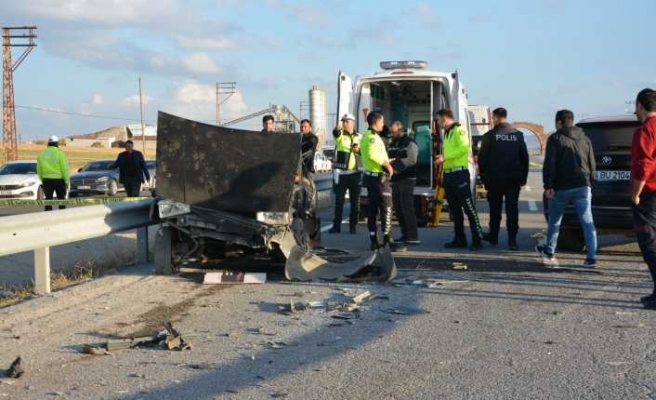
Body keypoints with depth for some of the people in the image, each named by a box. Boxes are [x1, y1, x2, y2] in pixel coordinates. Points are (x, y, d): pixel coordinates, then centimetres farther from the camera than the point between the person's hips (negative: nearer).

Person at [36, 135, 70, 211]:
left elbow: (39, 170, 8)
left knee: (48, 199, 5)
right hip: (59, 179, -3)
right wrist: (67, 181, -7)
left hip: (46, 180, 3)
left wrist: (42, 180, 16)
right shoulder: (60, 153, -7)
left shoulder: (42, 154, 6)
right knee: (61, 199, 8)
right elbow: (65, 169, -10)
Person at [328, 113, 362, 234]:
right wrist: (337, 129, -47)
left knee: (355, 201, 3)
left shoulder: (359, 137, 11)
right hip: (341, 173, -2)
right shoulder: (340, 135, 2)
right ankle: (336, 225, 6)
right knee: (339, 200, 0)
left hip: (355, 173, 2)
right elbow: (335, 133, -23)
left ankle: (353, 225, 10)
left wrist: (359, 150, -7)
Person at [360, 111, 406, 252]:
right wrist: (387, 164, -22)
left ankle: (374, 241, 12)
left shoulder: (366, 136, 15)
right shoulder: (373, 137, -17)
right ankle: (389, 242, -10)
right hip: (379, 177, -10)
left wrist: (385, 162, 13)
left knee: (372, 209, 9)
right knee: (386, 209, -8)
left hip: (370, 176, 10)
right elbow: (372, 154, -33)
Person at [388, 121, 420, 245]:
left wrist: (395, 162, -22)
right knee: (398, 209, 9)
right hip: (395, 179, 8)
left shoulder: (409, 143, -8)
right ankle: (405, 235, 17)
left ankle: (413, 237, -9)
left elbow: (412, 160, -21)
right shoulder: (392, 144, 17)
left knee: (407, 208, -11)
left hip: (407, 179, -8)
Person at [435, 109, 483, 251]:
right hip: (448, 174, 10)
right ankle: (459, 239, 17)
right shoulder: (447, 133, 20)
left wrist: (445, 157, -19)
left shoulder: (459, 130, -8)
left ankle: (477, 240, -7)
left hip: (459, 173, -10)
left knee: (469, 207, -8)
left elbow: (464, 148, -21)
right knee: (454, 209, 11)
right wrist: (442, 158, 5)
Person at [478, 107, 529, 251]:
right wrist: (523, 177, 11)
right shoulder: (518, 135, 1)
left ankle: (493, 236, 23)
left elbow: (482, 158, -5)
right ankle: (512, 240, -4)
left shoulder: (489, 136, -7)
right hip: (513, 179, 1)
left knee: (495, 209, 13)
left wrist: (484, 177, 6)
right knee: (512, 209, 1)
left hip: (494, 179, -1)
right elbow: (524, 158, 4)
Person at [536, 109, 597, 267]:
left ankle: (549, 252, 29)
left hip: (561, 187, -3)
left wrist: (548, 185, -11)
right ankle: (591, 257, -6)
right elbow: (592, 164, 14)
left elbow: (549, 163, -12)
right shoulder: (585, 139, 12)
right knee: (587, 222, 0)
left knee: (554, 221, 14)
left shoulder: (555, 139, -4)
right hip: (583, 186, 4)